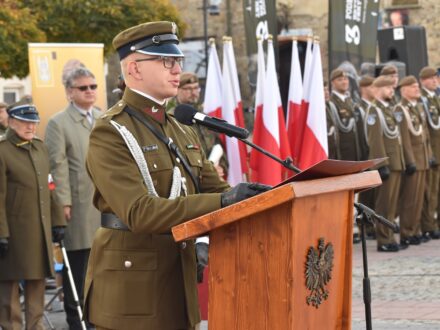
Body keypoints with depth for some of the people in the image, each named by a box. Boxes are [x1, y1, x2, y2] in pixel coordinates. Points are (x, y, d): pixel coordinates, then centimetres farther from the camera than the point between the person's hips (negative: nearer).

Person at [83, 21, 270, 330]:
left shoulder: (183, 132, 14)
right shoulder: (110, 133, -12)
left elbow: (216, 189, 11)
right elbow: (139, 213, -23)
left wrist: (253, 198, -11)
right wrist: (223, 201, -29)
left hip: (179, 281, 8)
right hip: (132, 295, -7)